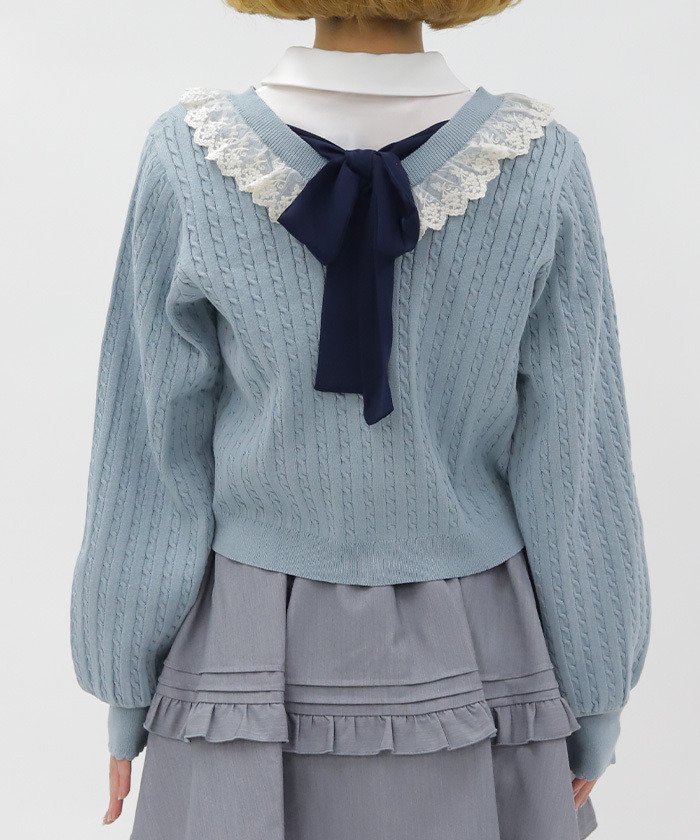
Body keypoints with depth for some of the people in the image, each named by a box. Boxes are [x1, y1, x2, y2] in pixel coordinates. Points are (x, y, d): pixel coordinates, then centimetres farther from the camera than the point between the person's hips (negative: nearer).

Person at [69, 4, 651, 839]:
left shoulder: (190, 158, -14)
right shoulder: (542, 165, -13)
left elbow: (155, 453, -9)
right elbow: (577, 467, -8)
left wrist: (128, 700, 4)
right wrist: (596, 706, 4)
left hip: (255, 667, 0)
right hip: (470, 672, 1)